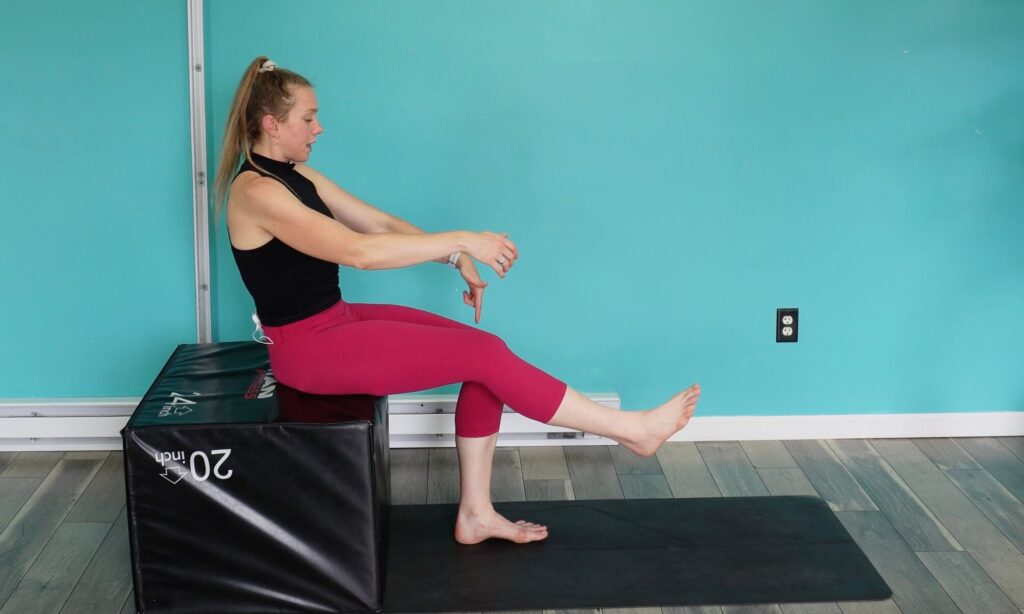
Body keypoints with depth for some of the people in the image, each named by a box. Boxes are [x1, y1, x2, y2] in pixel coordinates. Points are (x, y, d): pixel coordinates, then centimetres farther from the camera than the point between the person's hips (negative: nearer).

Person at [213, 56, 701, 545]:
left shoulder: (293, 175, 9)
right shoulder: (256, 192, -20)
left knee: (484, 351, -1)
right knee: (484, 356, -13)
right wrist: (460, 241, -28)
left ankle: (475, 512, 6)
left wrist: (456, 257, -3)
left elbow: (379, 223, 9)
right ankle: (633, 429, -4)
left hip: (337, 320, 9)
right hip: (308, 347, -9)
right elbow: (358, 251, -29)